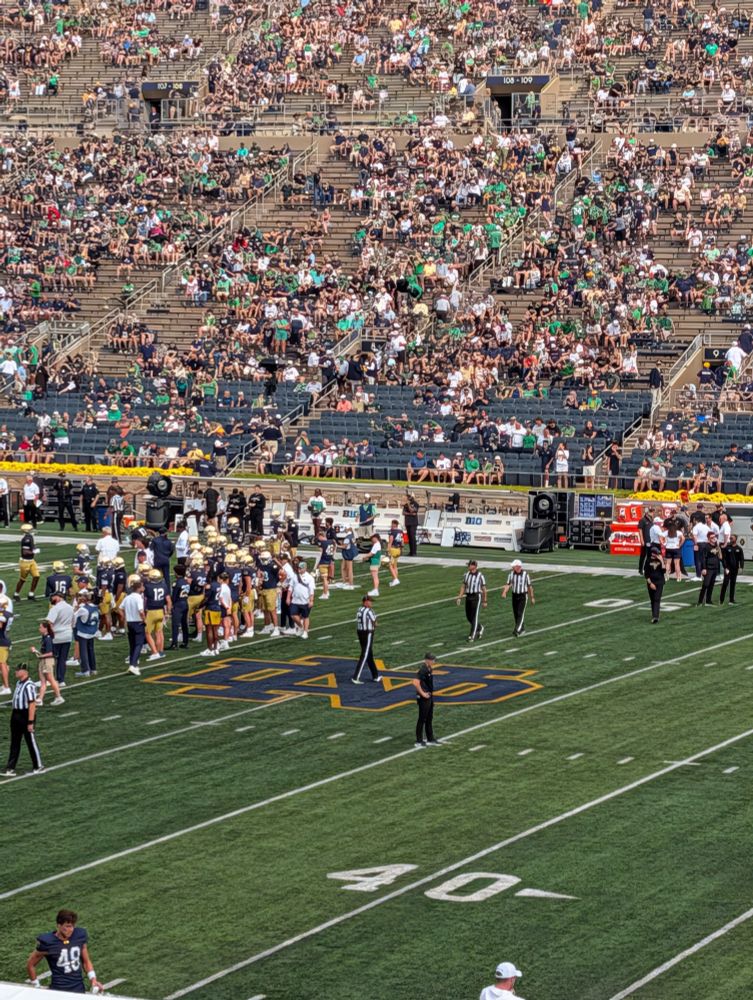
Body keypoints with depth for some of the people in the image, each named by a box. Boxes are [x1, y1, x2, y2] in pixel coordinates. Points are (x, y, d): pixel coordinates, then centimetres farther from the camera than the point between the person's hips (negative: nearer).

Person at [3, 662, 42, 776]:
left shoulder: (29, 685, -21)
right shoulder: (18, 683, 9)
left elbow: (32, 704, -23)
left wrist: (30, 722, -24)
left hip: (25, 715, -9)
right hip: (16, 715, 9)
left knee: (31, 741, 3)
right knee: (14, 742, 10)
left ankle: (38, 766, 16)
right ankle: (10, 768, 14)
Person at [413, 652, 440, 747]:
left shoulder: (429, 669, 8)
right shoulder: (422, 669, -20)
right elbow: (416, 682, -29)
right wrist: (422, 693, -23)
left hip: (430, 696, 9)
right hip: (423, 698, -9)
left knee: (429, 719, 16)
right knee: (422, 719, -2)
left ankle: (430, 739, 25)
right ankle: (419, 741, 6)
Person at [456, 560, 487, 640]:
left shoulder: (480, 576, -6)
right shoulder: (466, 575, 7)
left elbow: (484, 589, -1)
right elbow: (463, 587, 13)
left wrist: (484, 601, 1)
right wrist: (459, 597, 5)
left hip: (476, 597, -5)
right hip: (468, 597, 5)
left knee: (474, 616, -8)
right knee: (468, 616, 9)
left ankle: (472, 635, -5)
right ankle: (480, 628, 33)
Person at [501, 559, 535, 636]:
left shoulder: (525, 574, -11)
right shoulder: (511, 574, -3)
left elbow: (529, 586, -1)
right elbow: (508, 585, -3)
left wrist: (532, 597, 5)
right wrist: (504, 593, -22)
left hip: (523, 596, -4)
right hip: (515, 595, 4)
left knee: (520, 613, -12)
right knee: (515, 614, 8)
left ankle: (517, 630, -15)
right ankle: (522, 628, 25)